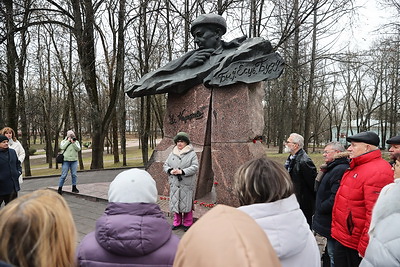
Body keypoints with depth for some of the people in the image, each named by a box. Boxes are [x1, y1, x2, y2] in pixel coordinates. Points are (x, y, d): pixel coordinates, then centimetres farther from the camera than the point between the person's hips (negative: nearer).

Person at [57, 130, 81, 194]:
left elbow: (78, 149, -5)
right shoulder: (64, 141, 7)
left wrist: (73, 142, -14)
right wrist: (68, 141, -10)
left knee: (74, 174, 3)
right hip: (66, 160, -2)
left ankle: (74, 188, 14)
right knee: (64, 175, -3)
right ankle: (60, 188, 6)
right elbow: (62, 147, -12)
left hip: (74, 160, 2)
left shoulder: (76, 142, 10)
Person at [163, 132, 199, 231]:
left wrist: (182, 171, -20)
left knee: (186, 203, 2)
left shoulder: (192, 154, -4)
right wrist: (170, 171, -9)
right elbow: (165, 165, 12)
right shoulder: (172, 154, 10)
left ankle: (187, 223, 18)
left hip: (187, 184, -4)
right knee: (175, 202, 9)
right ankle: (177, 222, 25)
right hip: (174, 183, 4)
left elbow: (195, 167, -12)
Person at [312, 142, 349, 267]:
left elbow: (336, 197, -27)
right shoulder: (332, 168, 13)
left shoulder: (340, 170, -21)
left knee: (333, 255, 1)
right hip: (329, 222, 10)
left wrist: (320, 209, -13)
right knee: (330, 252, 21)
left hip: (331, 223, -10)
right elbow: (320, 189, 16)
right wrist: (322, 173, 1)